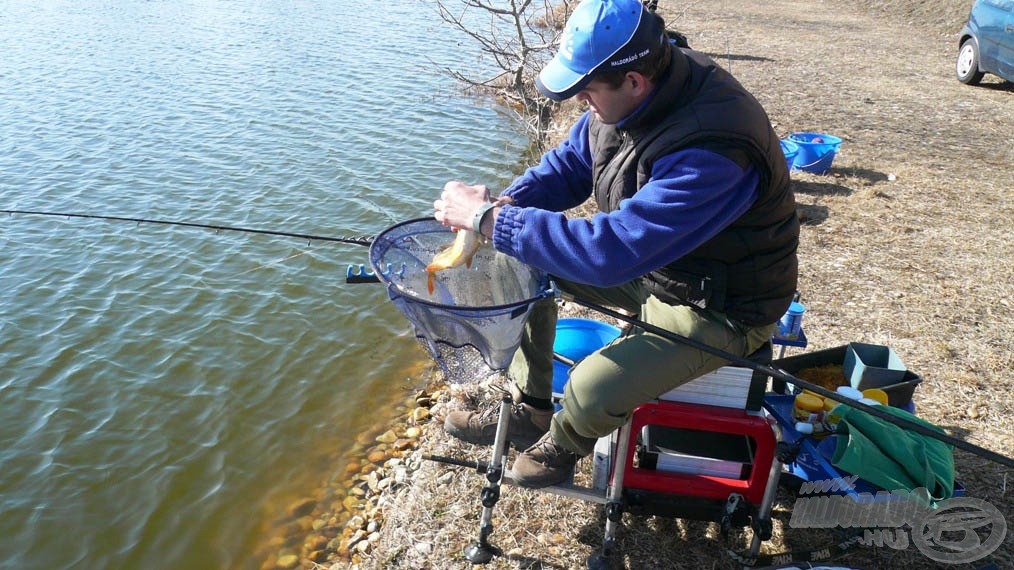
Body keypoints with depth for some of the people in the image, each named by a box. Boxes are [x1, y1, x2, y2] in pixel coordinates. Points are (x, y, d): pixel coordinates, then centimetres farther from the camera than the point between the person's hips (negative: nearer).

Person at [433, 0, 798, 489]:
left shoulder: (711, 151, -38)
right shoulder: (632, 94, -11)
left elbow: (611, 251, -41)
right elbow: (570, 162, 3)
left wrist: (490, 220, -35)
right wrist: (506, 203, -17)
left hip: (719, 305, -8)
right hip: (648, 256, 8)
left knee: (591, 393, -24)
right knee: (525, 261, 3)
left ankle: (563, 445, 17)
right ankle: (525, 412, 18)